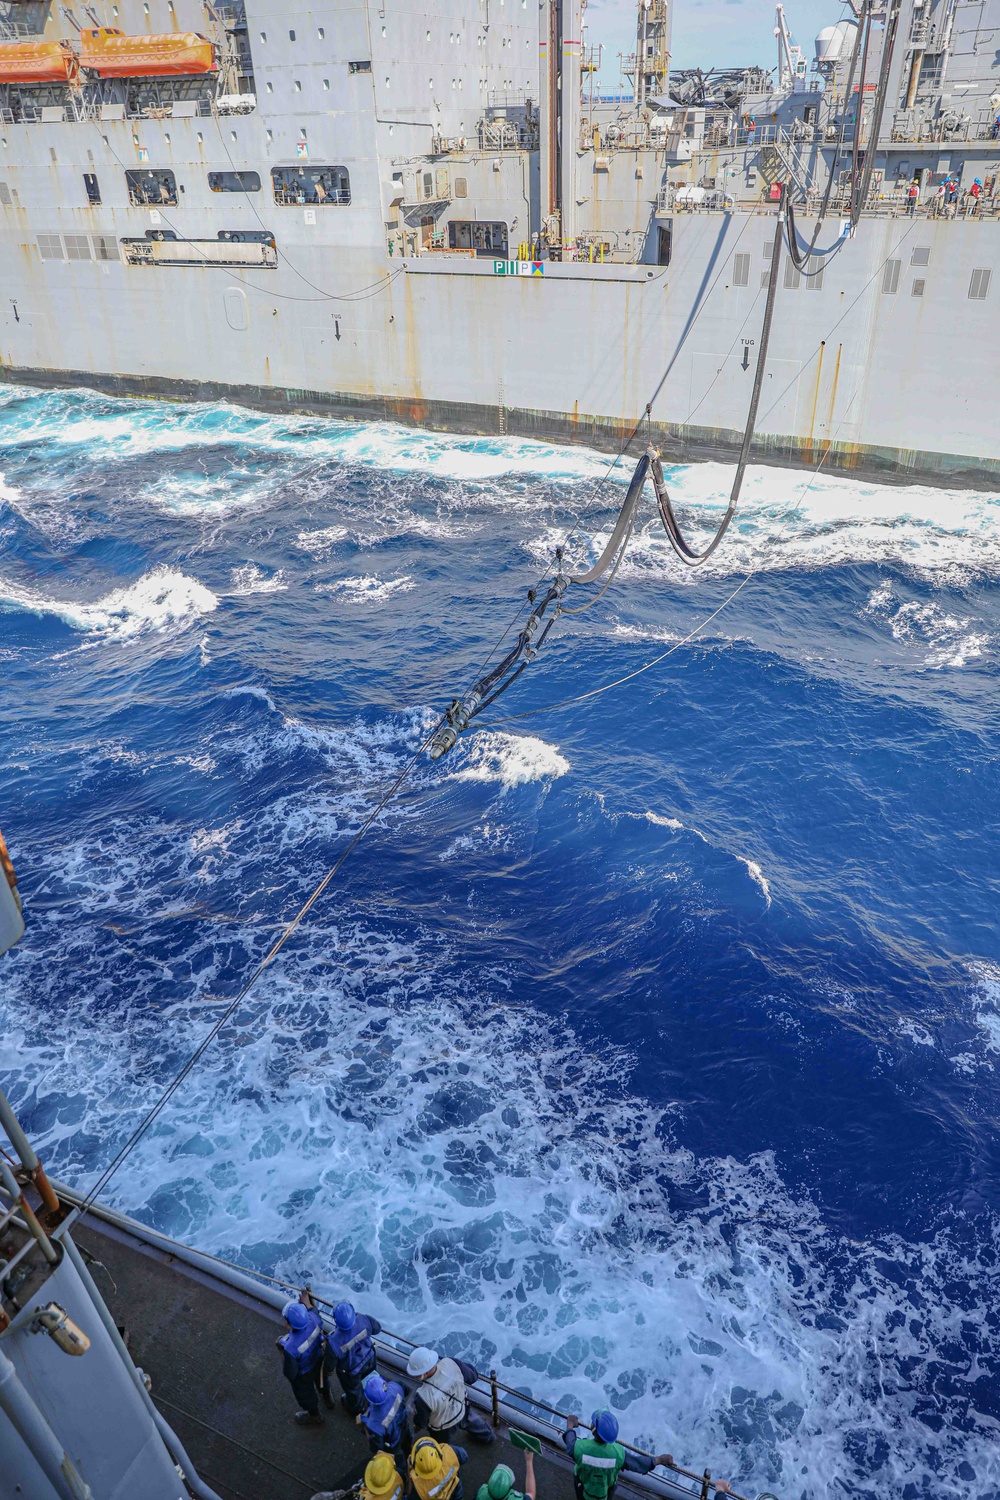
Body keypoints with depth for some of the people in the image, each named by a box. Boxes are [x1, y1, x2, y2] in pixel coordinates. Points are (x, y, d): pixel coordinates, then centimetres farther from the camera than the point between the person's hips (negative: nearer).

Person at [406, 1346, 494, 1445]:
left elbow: (420, 1423, -21)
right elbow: (473, 1376, -14)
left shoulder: (424, 1396, -44)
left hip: (443, 1430, -4)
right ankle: (486, 1435, 66)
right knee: (470, 1419, 38)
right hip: (462, 1411, 4)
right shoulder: (451, 1364, -36)